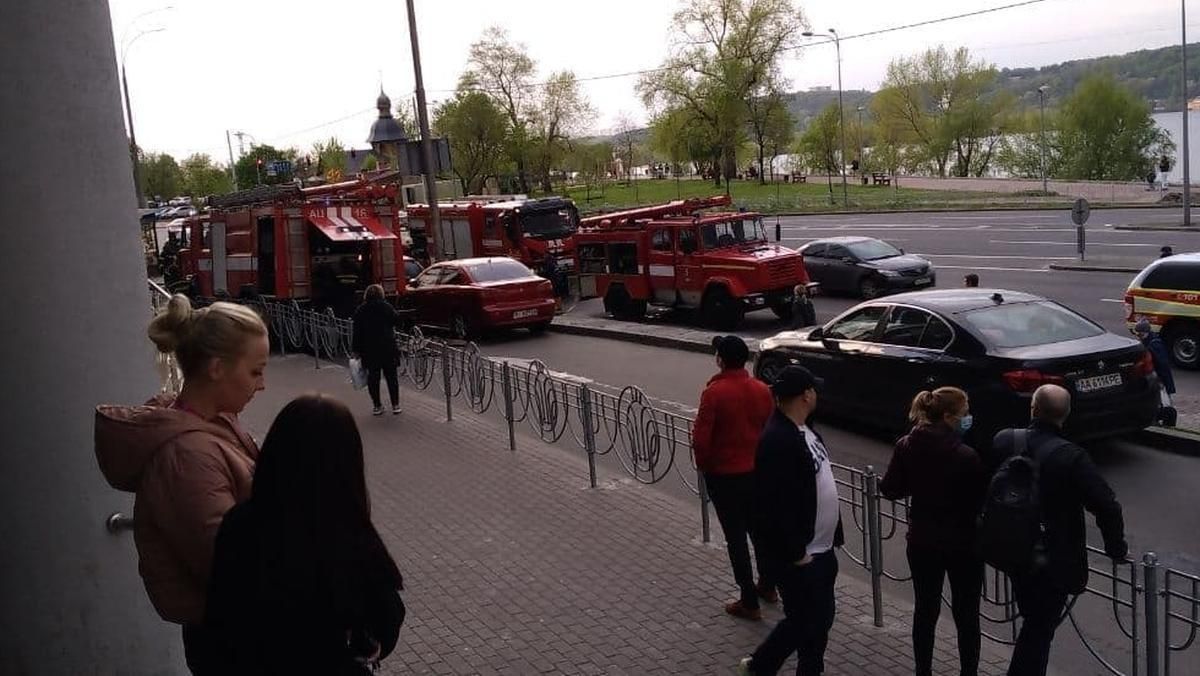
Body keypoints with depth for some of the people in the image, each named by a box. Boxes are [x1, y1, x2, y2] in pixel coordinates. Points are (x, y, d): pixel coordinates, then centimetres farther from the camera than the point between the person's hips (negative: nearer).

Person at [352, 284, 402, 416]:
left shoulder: (360, 310, 0)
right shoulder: (387, 307, -4)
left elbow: (357, 331, -1)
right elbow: (397, 322, -3)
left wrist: (356, 350, 3)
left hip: (368, 348, 1)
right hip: (387, 347, -1)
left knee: (373, 376, 8)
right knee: (391, 375, 7)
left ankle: (377, 406, 9)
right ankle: (395, 405, 7)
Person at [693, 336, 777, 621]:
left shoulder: (714, 392, -18)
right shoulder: (762, 390, -3)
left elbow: (701, 438, -18)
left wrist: (704, 466, -2)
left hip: (724, 475, -5)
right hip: (758, 471, 5)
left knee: (736, 537, 3)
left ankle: (749, 602, 8)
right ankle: (768, 586, 36)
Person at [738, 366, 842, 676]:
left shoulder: (803, 429, 7)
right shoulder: (777, 440, -26)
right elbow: (775, 505, -27)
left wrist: (832, 535, 18)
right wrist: (794, 552, -21)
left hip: (821, 547, 9)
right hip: (799, 555, -9)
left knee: (820, 618, 17)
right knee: (806, 621, 4)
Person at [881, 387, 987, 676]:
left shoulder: (906, 447, -8)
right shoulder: (965, 456, -23)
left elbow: (890, 489, 0)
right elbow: (982, 498, -17)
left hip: (921, 541, 5)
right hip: (962, 544, -4)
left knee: (925, 610, 17)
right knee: (966, 615, 12)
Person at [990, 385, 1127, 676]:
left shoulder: (1003, 441, -7)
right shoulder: (1071, 458, -21)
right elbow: (1107, 507, -22)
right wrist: (1116, 549, -5)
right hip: (1055, 562, -5)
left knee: (1033, 622, 24)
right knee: (1039, 631, 7)